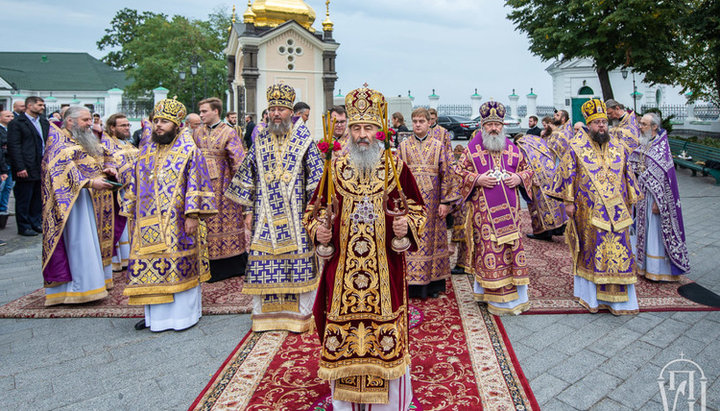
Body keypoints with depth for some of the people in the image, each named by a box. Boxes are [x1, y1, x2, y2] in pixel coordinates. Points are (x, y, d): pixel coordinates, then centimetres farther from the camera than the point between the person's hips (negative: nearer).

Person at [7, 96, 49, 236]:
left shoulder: (44, 122, 14)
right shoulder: (16, 123, -7)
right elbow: (13, 146, -11)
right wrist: (20, 168, -16)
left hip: (42, 167, 7)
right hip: (26, 169, -6)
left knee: (38, 198, 14)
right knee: (24, 199, 3)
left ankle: (36, 223, 25)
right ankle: (24, 227, 13)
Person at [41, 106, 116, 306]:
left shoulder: (87, 140, 19)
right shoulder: (57, 137, -5)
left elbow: (95, 163, 24)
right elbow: (63, 166, -16)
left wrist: (107, 169, 2)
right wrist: (89, 182, -24)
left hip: (91, 196, 8)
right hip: (72, 196, -8)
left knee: (90, 239, 9)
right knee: (77, 239, -8)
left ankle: (94, 279, 15)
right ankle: (80, 287, -3)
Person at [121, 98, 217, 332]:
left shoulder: (188, 150, -4)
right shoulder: (146, 150, 14)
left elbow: (196, 184, -10)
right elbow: (135, 183, 19)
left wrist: (192, 215, -16)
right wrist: (131, 214, 15)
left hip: (177, 223, -6)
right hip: (148, 222, 6)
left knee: (181, 265, 0)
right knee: (150, 265, 9)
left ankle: (185, 313, 15)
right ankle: (155, 314, 22)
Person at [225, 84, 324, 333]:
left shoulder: (304, 140, 0)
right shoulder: (260, 141, 10)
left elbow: (316, 177, -1)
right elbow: (247, 175, 14)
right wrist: (249, 209, 10)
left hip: (294, 215, -3)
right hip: (265, 214, 3)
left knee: (298, 259, 1)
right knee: (263, 259, 4)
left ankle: (302, 313, 15)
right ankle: (266, 312, 20)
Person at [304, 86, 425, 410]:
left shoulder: (397, 167, 0)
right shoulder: (335, 168, 3)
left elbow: (417, 209, 7)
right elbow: (313, 209, 12)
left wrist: (406, 226, -13)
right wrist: (317, 230, -8)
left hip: (385, 267, -1)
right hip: (341, 267, 2)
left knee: (386, 331, 6)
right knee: (342, 329, 10)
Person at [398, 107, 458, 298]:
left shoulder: (438, 146, 5)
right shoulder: (404, 146, 8)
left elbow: (447, 174, 2)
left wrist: (445, 201, -4)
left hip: (431, 200, 0)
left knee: (432, 238, 5)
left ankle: (433, 283, 17)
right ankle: (412, 283, 11)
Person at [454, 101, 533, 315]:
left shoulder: (512, 149, 10)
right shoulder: (472, 149, 1)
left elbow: (527, 169, 18)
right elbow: (459, 172, 1)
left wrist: (519, 178, -4)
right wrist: (477, 179, -14)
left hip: (509, 208, 3)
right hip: (483, 210, -3)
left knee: (512, 246, 5)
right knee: (488, 248, -1)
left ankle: (515, 293, 18)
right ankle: (494, 295, 11)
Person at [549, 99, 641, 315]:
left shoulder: (619, 148, 9)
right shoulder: (576, 148, -3)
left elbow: (627, 175, 16)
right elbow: (567, 174, -3)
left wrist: (630, 202, 15)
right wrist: (568, 201, -7)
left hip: (616, 212, 4)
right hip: (588, 212, -3)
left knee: (618, 250, 5)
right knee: (590, 250, 5)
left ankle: (618, 298, 16)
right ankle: (589, 293, 20)